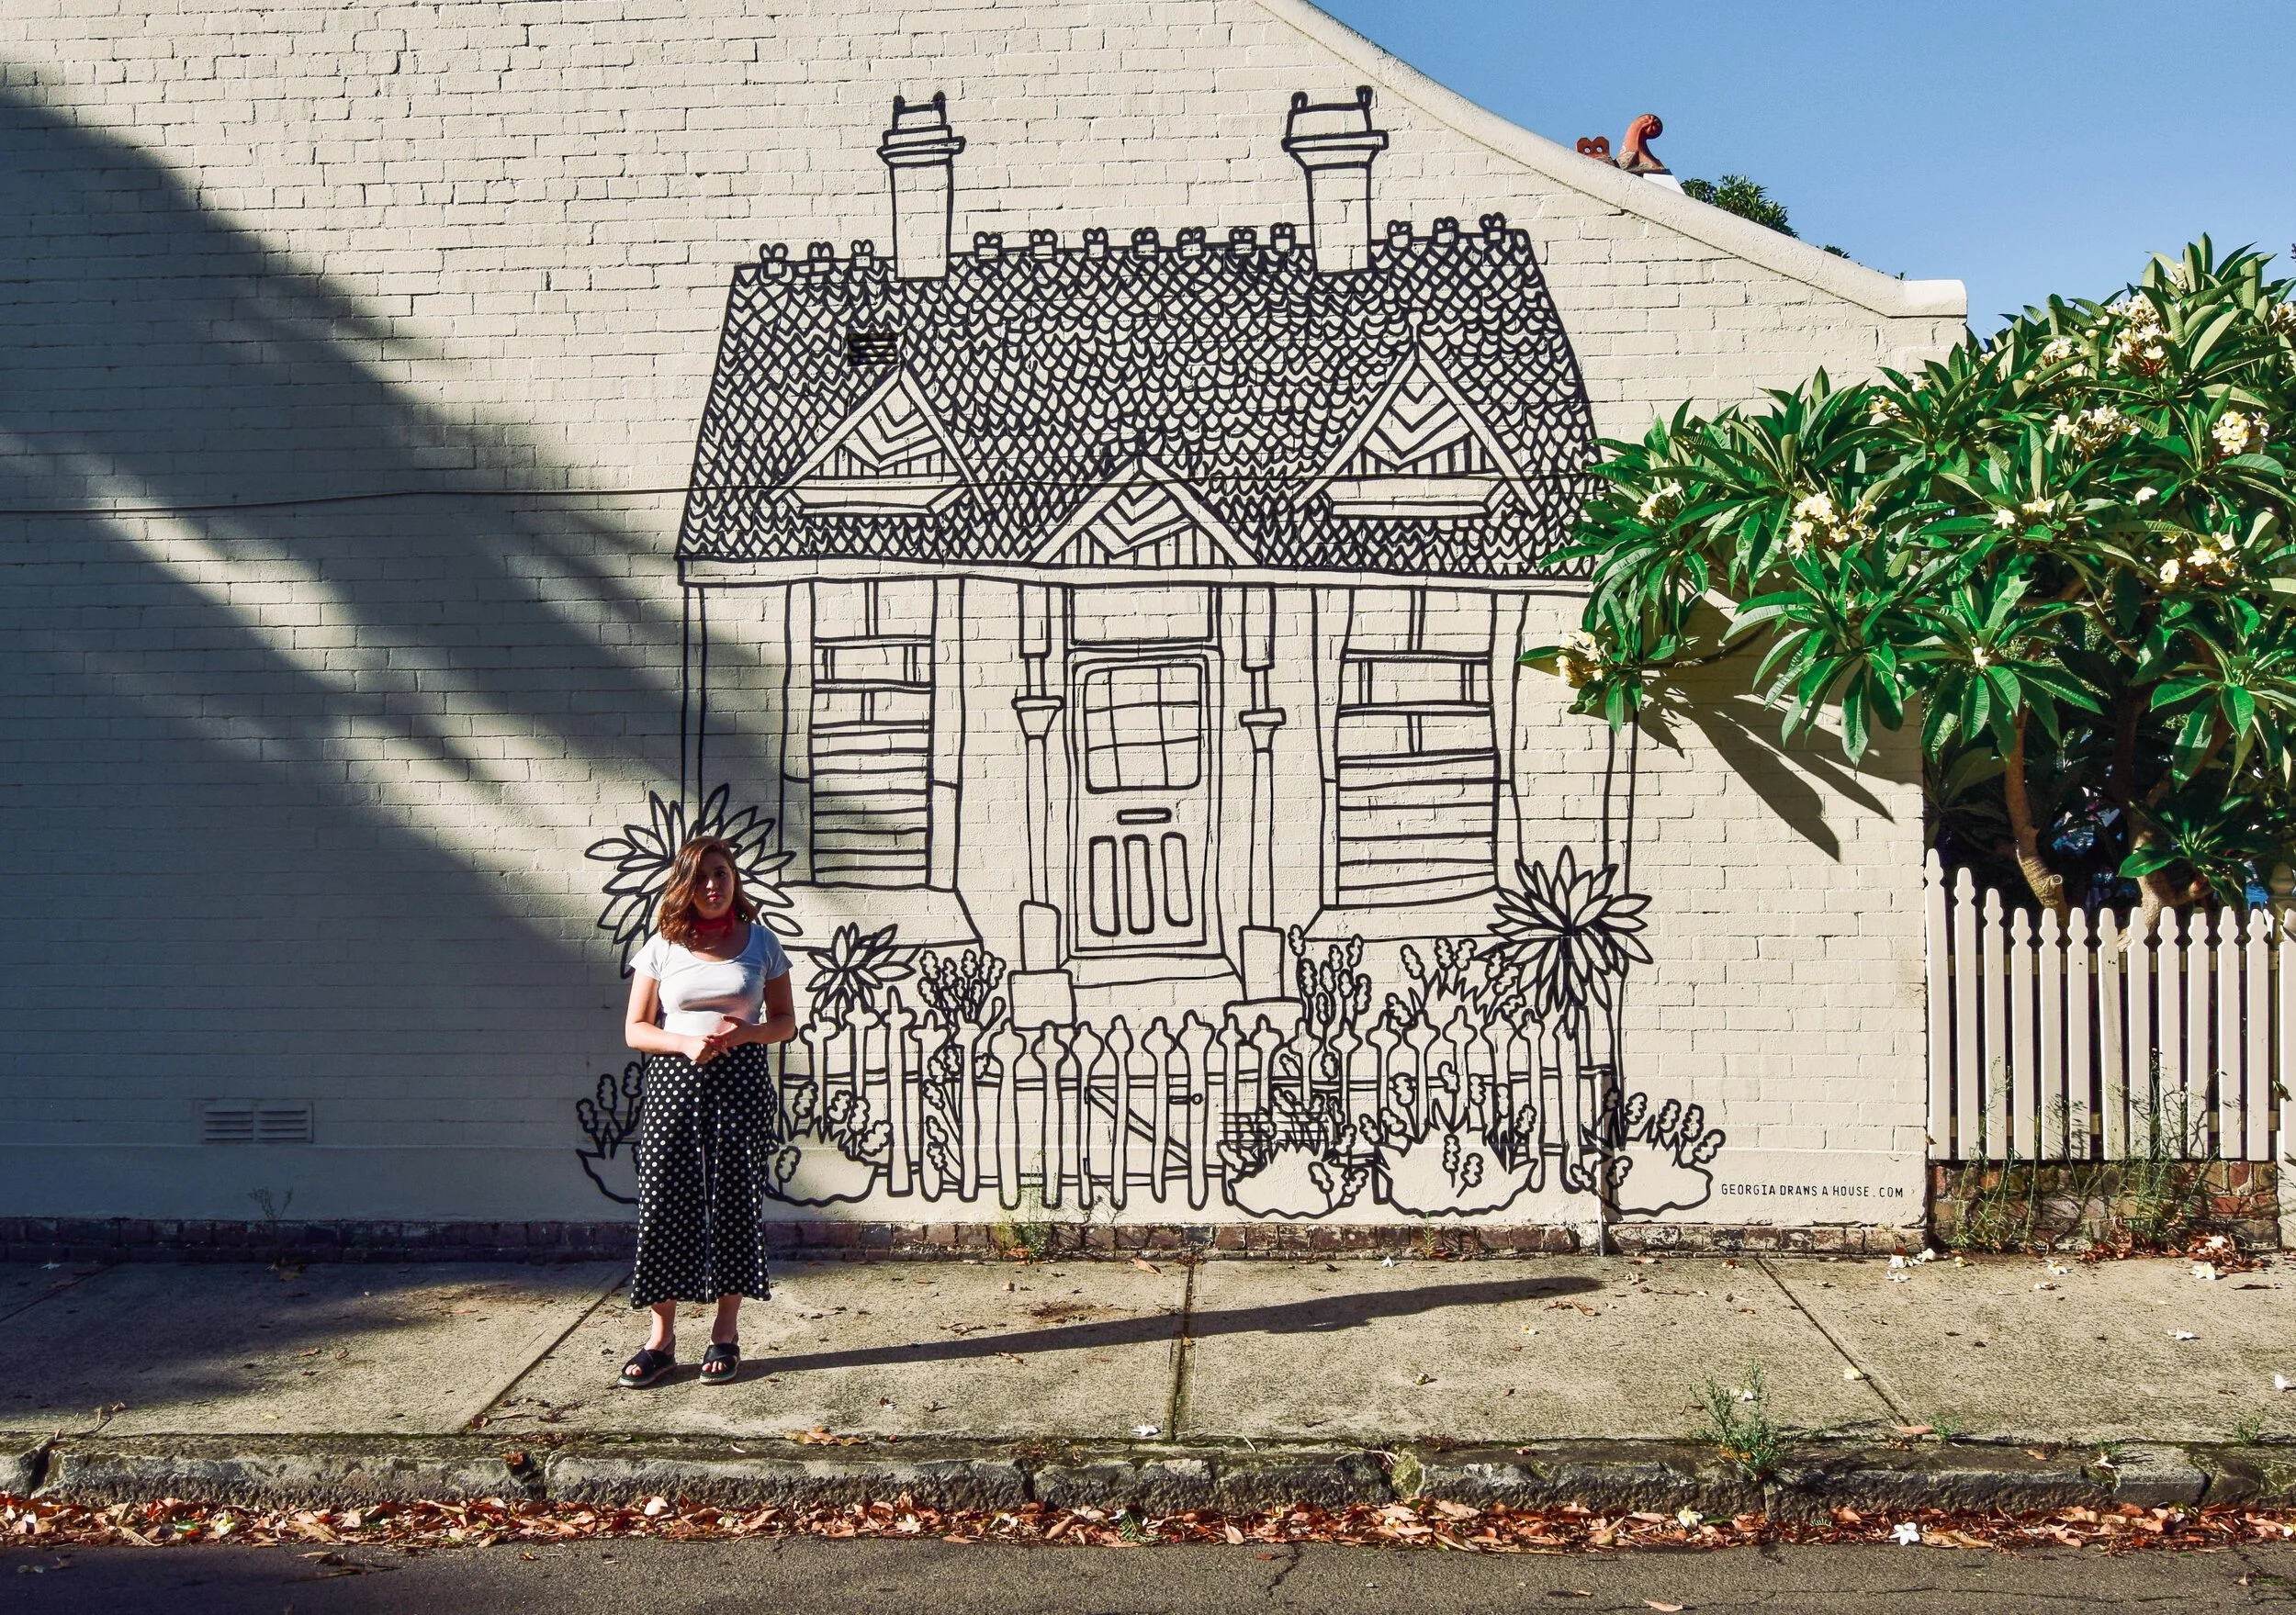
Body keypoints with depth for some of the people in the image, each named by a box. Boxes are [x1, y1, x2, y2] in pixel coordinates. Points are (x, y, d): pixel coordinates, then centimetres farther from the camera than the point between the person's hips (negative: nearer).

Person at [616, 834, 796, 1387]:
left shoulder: (760, 943, 6)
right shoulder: (662, 947, 5)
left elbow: (785, 1022, 10)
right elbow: (636, 1029, 5)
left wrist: (744, 1032, -11)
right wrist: (685, 1043, -14)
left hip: (741, 1084, 0)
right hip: (673, 1079, 0)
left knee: (733, 1204, 1)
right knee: (663, 1202, -3)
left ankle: (726, 1334, 13)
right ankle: (661, 1337, 7)